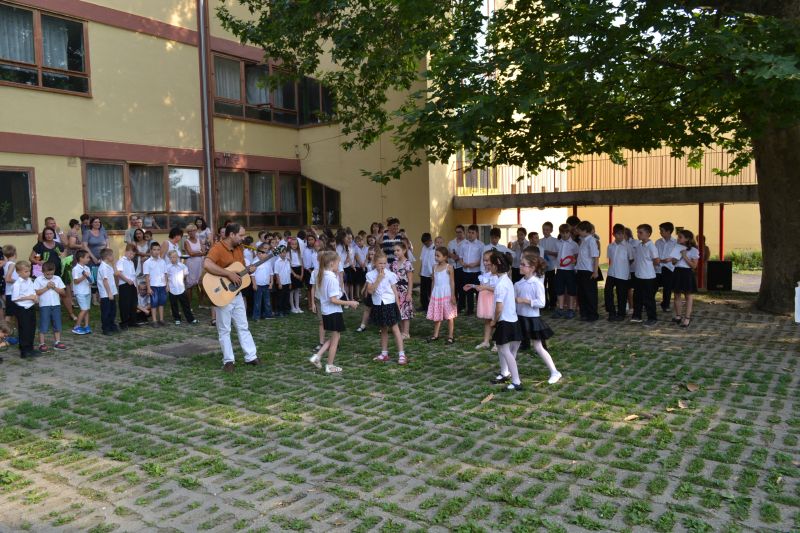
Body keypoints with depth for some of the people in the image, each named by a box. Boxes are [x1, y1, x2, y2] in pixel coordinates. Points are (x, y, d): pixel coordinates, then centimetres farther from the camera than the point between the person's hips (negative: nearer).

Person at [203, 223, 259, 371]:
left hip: (236, 294, 8)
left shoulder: (238, 248, 6)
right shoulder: (217, 248, -19)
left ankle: (251, 356, 21)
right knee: (224, 330, 4)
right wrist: (229, 274, -32)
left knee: (243, 327, 13)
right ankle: (228, 360, 14)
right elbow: (207, 265, -36)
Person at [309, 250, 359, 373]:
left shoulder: (322, 276, 6)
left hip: (326, 312, 9)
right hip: (334, 312, -9)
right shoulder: (332, 278, -20)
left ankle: (317, 356, 14)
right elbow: (333, 300, -23)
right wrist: (349, 303, -16)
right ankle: (330, 366, 16)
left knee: (334, 337, 21)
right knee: (335, 339, 6)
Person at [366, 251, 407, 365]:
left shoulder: (390, 274, -7)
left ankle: (401, 354, -2)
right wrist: (378, 279, -18)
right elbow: (370, 290, -11)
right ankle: (384, 354, 27)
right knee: (383, 330, 16)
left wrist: (397, 305, -1)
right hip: (378, 305, 3)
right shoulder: (371, 275, -2)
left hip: (389, 304, -3)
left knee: (395, 329, -3)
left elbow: (395, 291, -1)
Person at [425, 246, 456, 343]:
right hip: (436, 294, 5)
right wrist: (431, 294, 13)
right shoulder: (435, 267, 7)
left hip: (446, 294, -5)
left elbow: (452, 282, -7)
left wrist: (453, 295, -12)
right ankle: (435, 335, 20)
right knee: (436, 316, 10)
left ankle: (450, 336, 9)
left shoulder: (449, 268, -7)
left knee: (449, 317, 2)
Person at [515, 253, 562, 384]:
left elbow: (541, 303, -20)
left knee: (538, 347, -1)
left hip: (532, 319, -6)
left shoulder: (537, 283, -15)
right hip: (520, 318, 6)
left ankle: (555, 372, 11)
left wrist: (525, 300, -23)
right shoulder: (518, 284, 2)